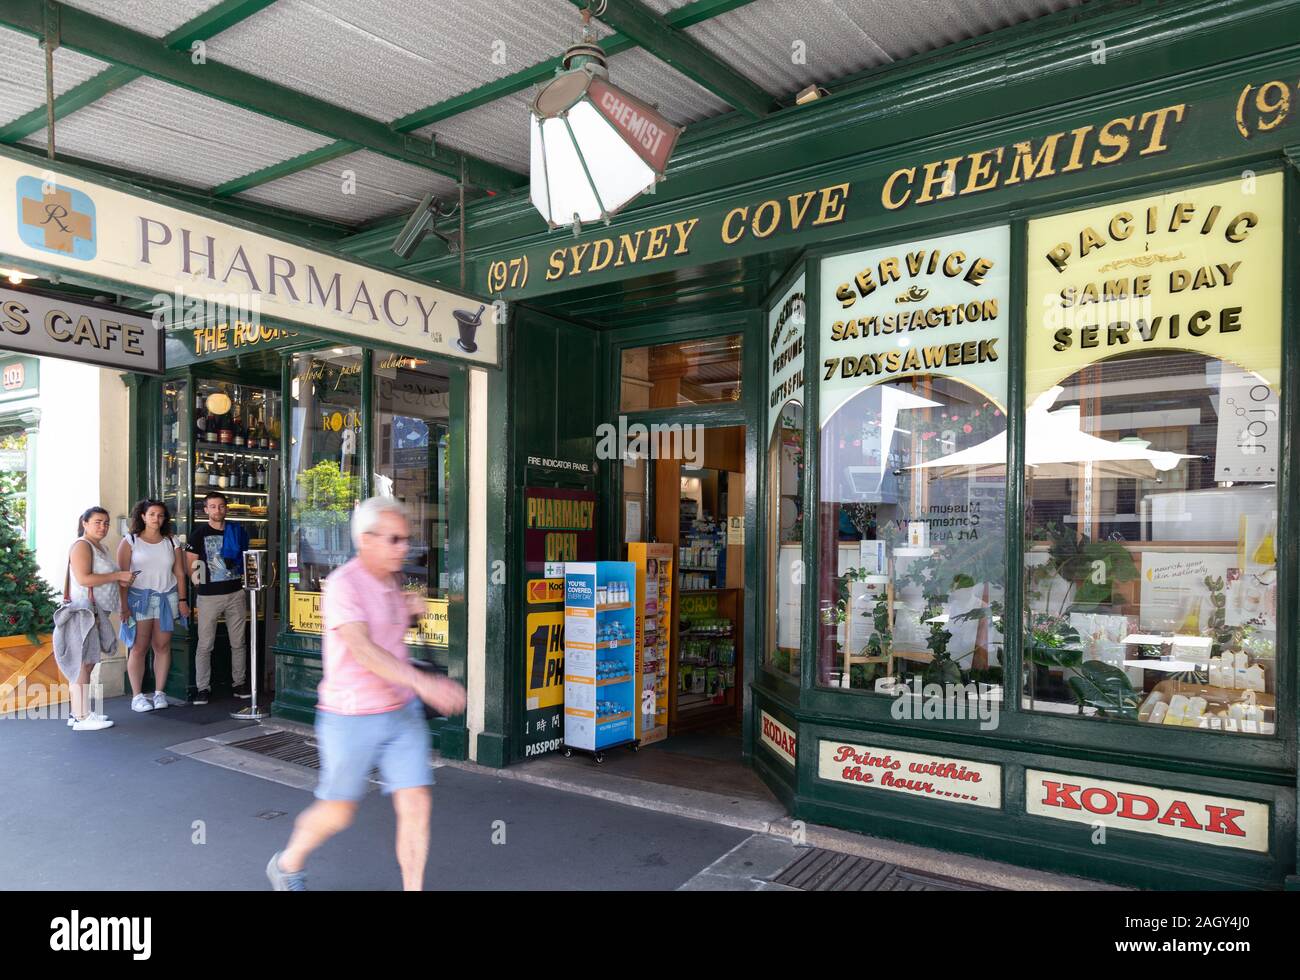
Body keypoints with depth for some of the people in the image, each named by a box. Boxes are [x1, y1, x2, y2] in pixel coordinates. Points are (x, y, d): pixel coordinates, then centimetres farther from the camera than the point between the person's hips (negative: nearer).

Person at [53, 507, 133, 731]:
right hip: (83, 611, -10)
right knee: (82, 664, -8)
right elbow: (84, 578, -20)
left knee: (87, 663, 11)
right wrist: (118, 575, -16)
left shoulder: (101, 547, 19)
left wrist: (119, 581, 11)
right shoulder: (81, 546, -9)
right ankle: (82, 718, -7)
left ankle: (80, 712, 17)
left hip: (96, 612, 10)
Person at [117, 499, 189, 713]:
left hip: (167, 598, 3)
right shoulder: (130, 541, 2)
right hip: (139, 598, -3)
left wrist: (182, 600, 3)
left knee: (163, 646, 2)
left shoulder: (171, 543, 11)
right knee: (139, 647, -3)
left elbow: (180, 573, 11)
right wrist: (124, 605, -11)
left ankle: (159, 693, 10)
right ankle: (137, 696, 3)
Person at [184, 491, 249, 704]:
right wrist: (202, 582, -4)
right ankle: (203, 688, 7)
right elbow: (190, 566, 0)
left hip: (236, 593, 3)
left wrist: (245, 577, 7)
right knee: (205, 645, -1)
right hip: (209, 595, -3)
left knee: (239, 642, 8)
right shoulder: (200, 533, 0)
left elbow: (247, 557, 19)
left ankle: (240, 683, 19)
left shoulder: (237, 530, 10)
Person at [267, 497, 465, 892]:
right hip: (352, 720, -6)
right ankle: (288, 864, 44)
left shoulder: (387, 582, 4)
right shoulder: (342, 585, -21)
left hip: (401, 714, 6)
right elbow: (364, 652, -33)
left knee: (416, 807, -2)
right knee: (338, 814, 14)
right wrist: (424, 683, -45)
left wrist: (412, 607, 1)